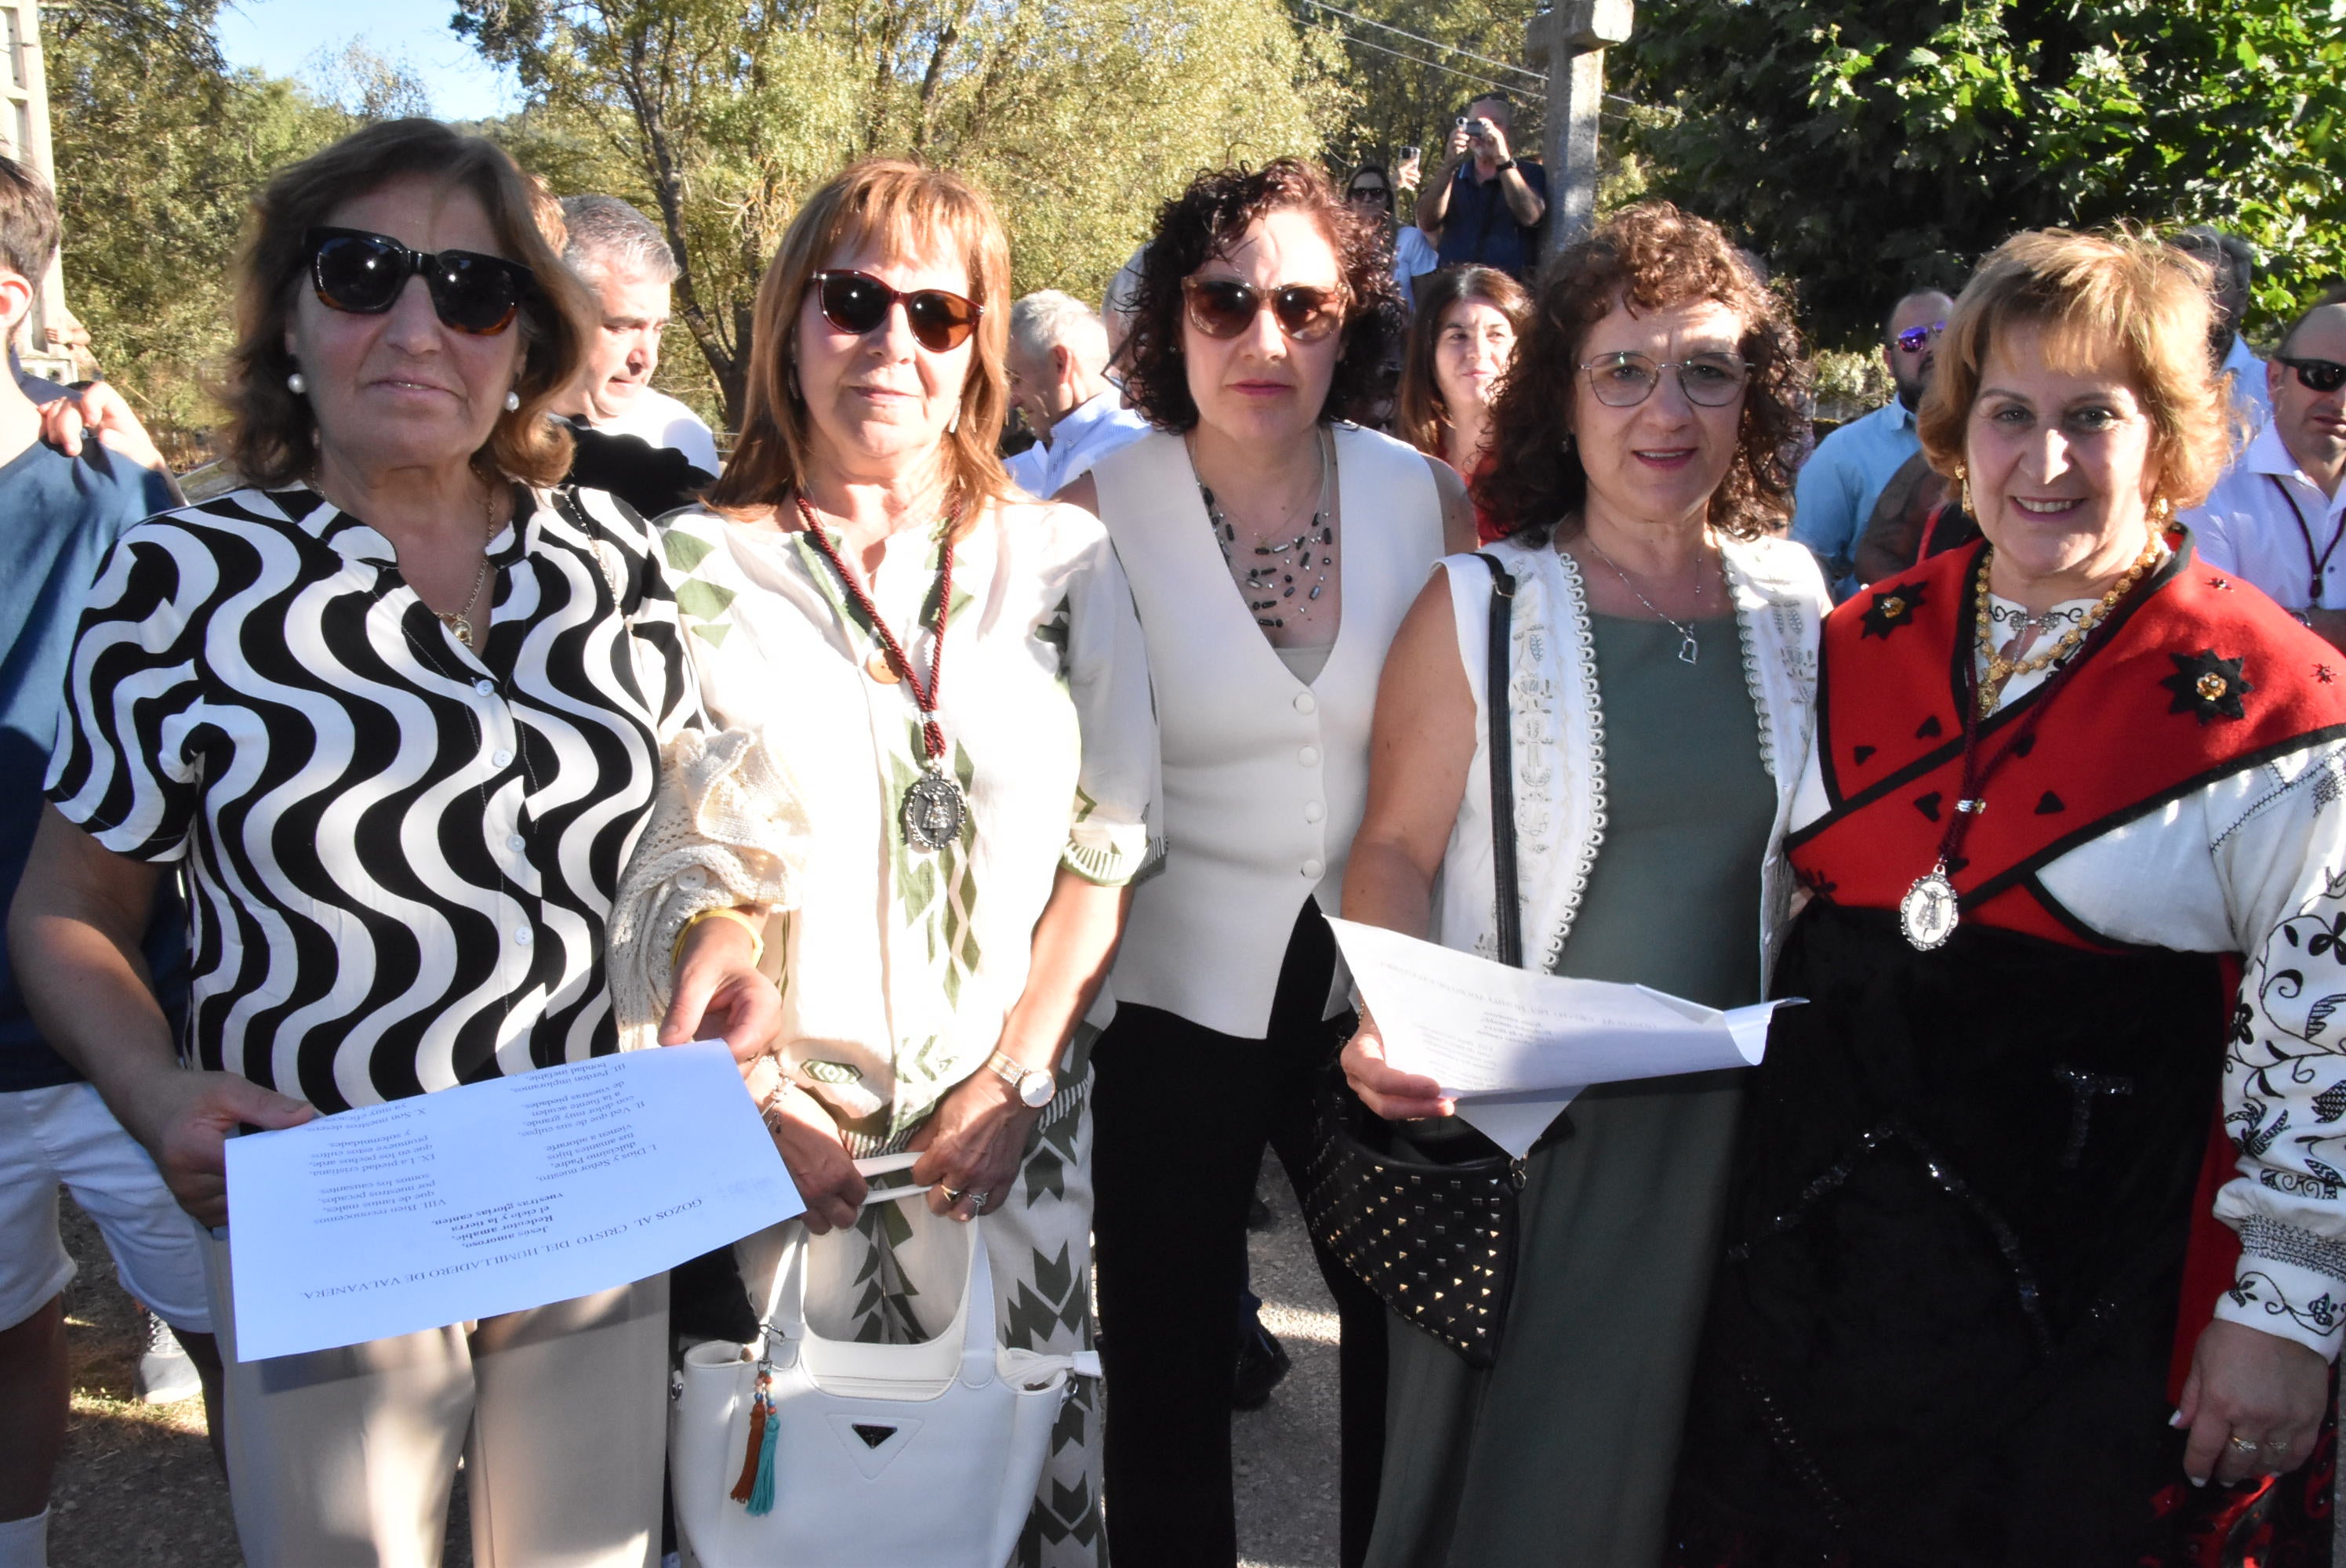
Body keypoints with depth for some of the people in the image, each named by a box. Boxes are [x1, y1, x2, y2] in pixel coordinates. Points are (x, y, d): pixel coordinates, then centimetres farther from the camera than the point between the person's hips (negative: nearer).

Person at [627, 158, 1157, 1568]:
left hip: (1018, 1119, 2)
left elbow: (1110, 843, 2)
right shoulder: (701, 569, -2)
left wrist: (1015, 1077, -5)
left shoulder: (1064, 558, 2)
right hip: (786, 1129, -1)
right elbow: (661, 871, -3)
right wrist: (761, 1099, -10)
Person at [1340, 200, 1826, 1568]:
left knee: (1671, 1453, 19)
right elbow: (1398, 848, -9)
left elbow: (1809, 849, 11)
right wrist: (1391, 1023, -25)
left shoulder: (1793, 597, 2)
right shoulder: (1479, 607, -9)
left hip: (1731, 1124, 4)